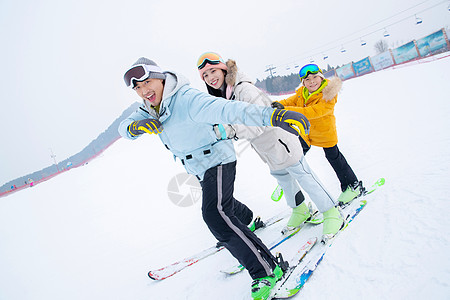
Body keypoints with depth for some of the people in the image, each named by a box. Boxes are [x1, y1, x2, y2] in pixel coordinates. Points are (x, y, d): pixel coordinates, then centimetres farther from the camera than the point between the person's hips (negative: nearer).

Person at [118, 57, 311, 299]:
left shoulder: (186, 99, -31)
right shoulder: (149, 109, -3)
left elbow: (226, 109, -45)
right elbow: (124, 127, -5)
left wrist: (272, 115, -60)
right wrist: (135, 126, -32)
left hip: (217, 159, -9)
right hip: (198, 167, 9)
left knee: (215, 213, -24)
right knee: (220, 201, 30)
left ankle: (266, 270, -15)